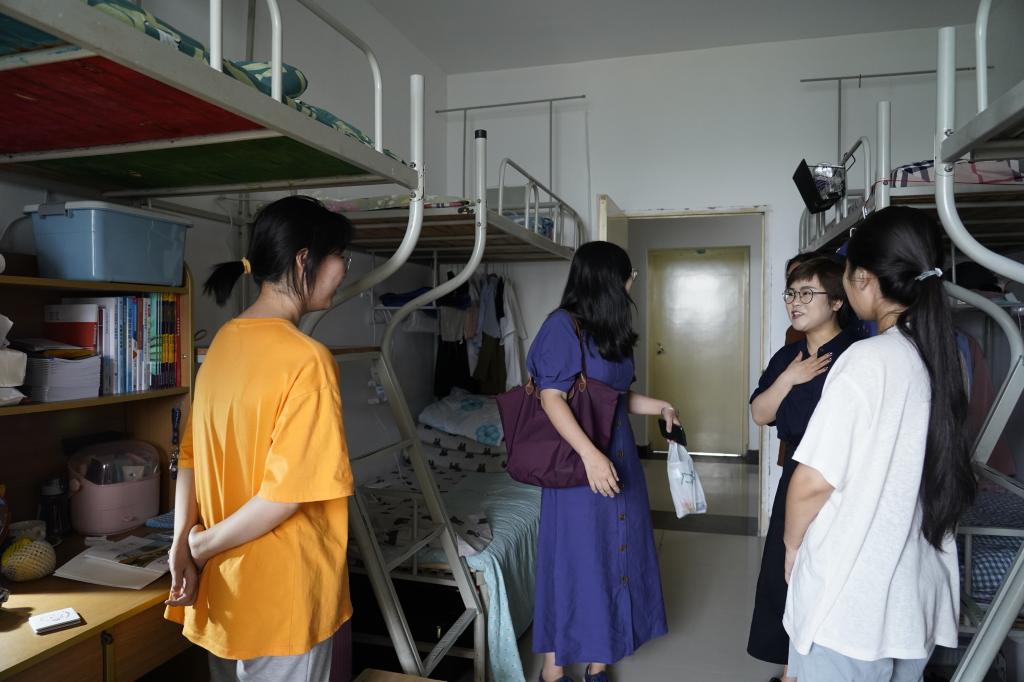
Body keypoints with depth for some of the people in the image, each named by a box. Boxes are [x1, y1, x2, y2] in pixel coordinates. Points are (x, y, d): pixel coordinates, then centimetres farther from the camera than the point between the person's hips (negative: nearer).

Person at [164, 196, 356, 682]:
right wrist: (204, 545, -10)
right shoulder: (305, 359, -22)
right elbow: (286, 492, -24)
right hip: (281, 594, -7)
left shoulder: (223, 342, 2)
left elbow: (191, 456, 6)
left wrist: (182, 546, 2)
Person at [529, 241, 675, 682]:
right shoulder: (563, 326, -14)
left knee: (613, 556, 14)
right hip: (578, 465, -8)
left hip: (618, 458, 8)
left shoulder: (609, 330, 11)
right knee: (573, 560, 2)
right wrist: (590, 455, -27)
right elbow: (552, 399, -20)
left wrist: (657, 406, 8)